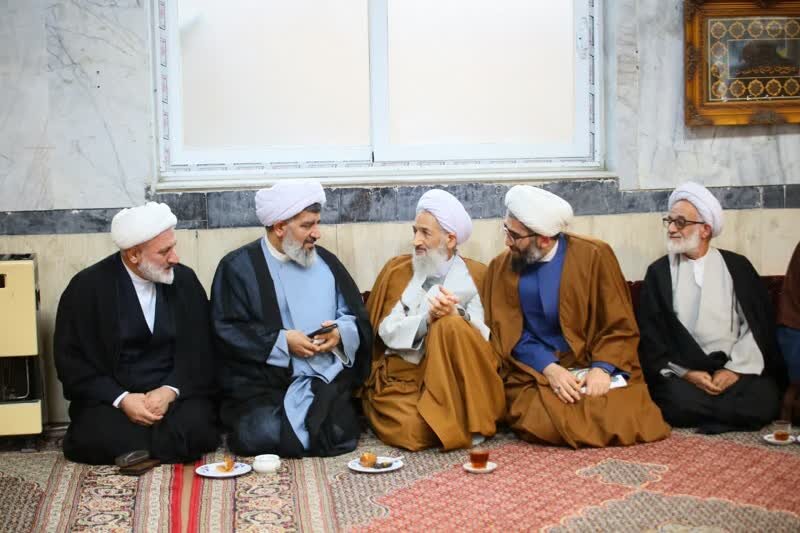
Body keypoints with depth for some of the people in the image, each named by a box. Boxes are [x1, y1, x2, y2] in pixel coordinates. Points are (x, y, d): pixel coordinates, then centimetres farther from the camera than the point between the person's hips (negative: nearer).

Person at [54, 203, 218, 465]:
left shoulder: (185, 280, 4)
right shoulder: (87, 286, -3)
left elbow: (200, 351, 5)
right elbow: (70, 359, -4)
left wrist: (170, 391, -14)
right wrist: (122, 399, -17)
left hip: (175, 392, 2)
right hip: (110, 398, -2)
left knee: (194, 430, -29)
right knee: (101, 438, -32)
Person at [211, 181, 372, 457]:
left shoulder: (326, 262, 17)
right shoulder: (239, 266, 4)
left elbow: (358, 318, 16)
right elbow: (226, 330, -4)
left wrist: (341, 333, -7)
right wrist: (281, 342, -13)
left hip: (326, 378, 3)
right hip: (263, 381, -3)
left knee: (337, 434, -23)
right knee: (264, 436, -28)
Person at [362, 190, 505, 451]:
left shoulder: (476, 275, 5)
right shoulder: (397, 270, 7)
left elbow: (483, 333, -3)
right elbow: (387, 331, -4)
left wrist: (456, 316, -23)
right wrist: (426, 319, -22)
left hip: (453, 377, 0)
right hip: (400, 377, 0)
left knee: (450, 326, -30)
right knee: (412, 429, -31)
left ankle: (467, 422, -19)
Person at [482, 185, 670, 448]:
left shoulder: (594, 255, -3)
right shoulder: (501, 267, 2)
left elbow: (620, 325, -2)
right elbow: (510, 334, -1)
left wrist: (602, 367, -19)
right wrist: (549, 368, -17)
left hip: (596, 365, 1)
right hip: (536, 370, 0)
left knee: (622, 422, -24)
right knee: (544, 425, -30)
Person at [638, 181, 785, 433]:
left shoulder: (737, 267, 11)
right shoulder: (658, 272, 10)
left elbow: (758, 323, 4)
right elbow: (649, 334, 4)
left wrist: (735, 369, -10)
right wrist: (684, 372, -10)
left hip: (734, 370, 1)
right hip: (679, 371, 0)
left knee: (763, 400, -30)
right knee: (679, 401, -33)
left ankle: (708, 422, -7)